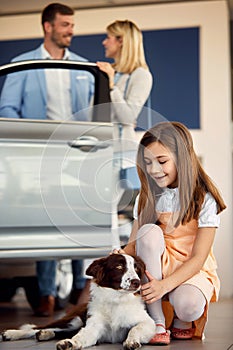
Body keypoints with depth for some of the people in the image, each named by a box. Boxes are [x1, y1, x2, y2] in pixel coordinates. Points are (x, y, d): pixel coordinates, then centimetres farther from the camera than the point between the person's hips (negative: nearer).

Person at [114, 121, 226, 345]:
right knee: (149, 231, -28)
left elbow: (197, 259, -16)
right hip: (155, 267, 3)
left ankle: (181, 322, 5)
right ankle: (157, 323, -25)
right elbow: (134, 242, -2)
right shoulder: (147, 197, 2)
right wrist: (122, 255, -27)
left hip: (192, 272, -3)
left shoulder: (204, 200, -11)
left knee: (187, 307, -38)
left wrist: (164, 285, -32)